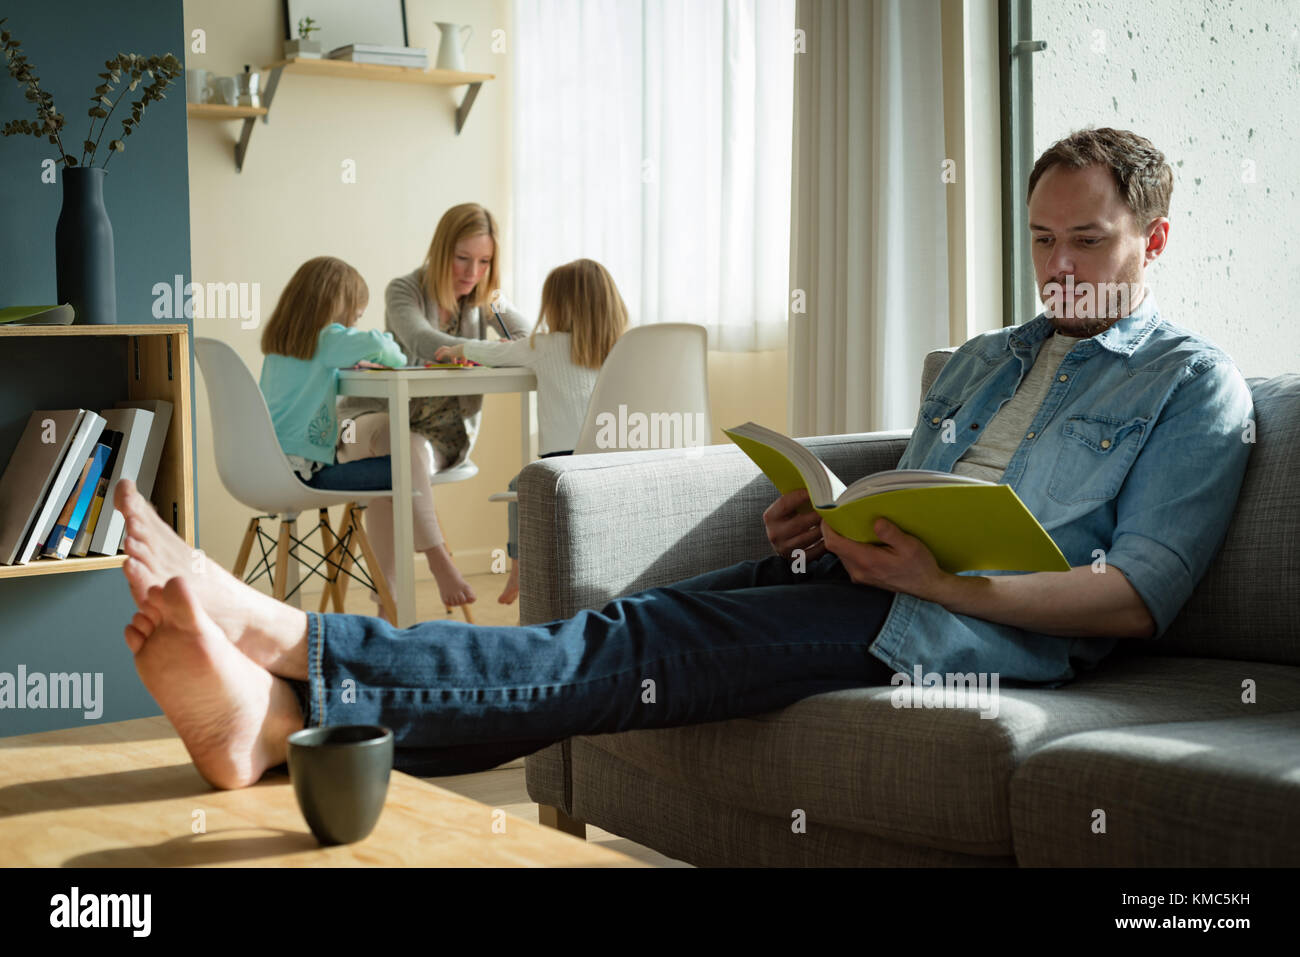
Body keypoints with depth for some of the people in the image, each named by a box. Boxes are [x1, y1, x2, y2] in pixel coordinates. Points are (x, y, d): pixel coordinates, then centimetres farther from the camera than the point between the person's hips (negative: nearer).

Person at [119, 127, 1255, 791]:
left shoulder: (1195, 382, 6)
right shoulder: (983, 358, 28)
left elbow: (1140, 597, -6)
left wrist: (950, 580, -18)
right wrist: (822, 526, 1)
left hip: (982, 625, -6)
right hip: (865, 576, 7)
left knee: (643, 646, -27)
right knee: (635, 625, -20)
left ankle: (294, 676, -39)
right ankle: (287, 704, -34)